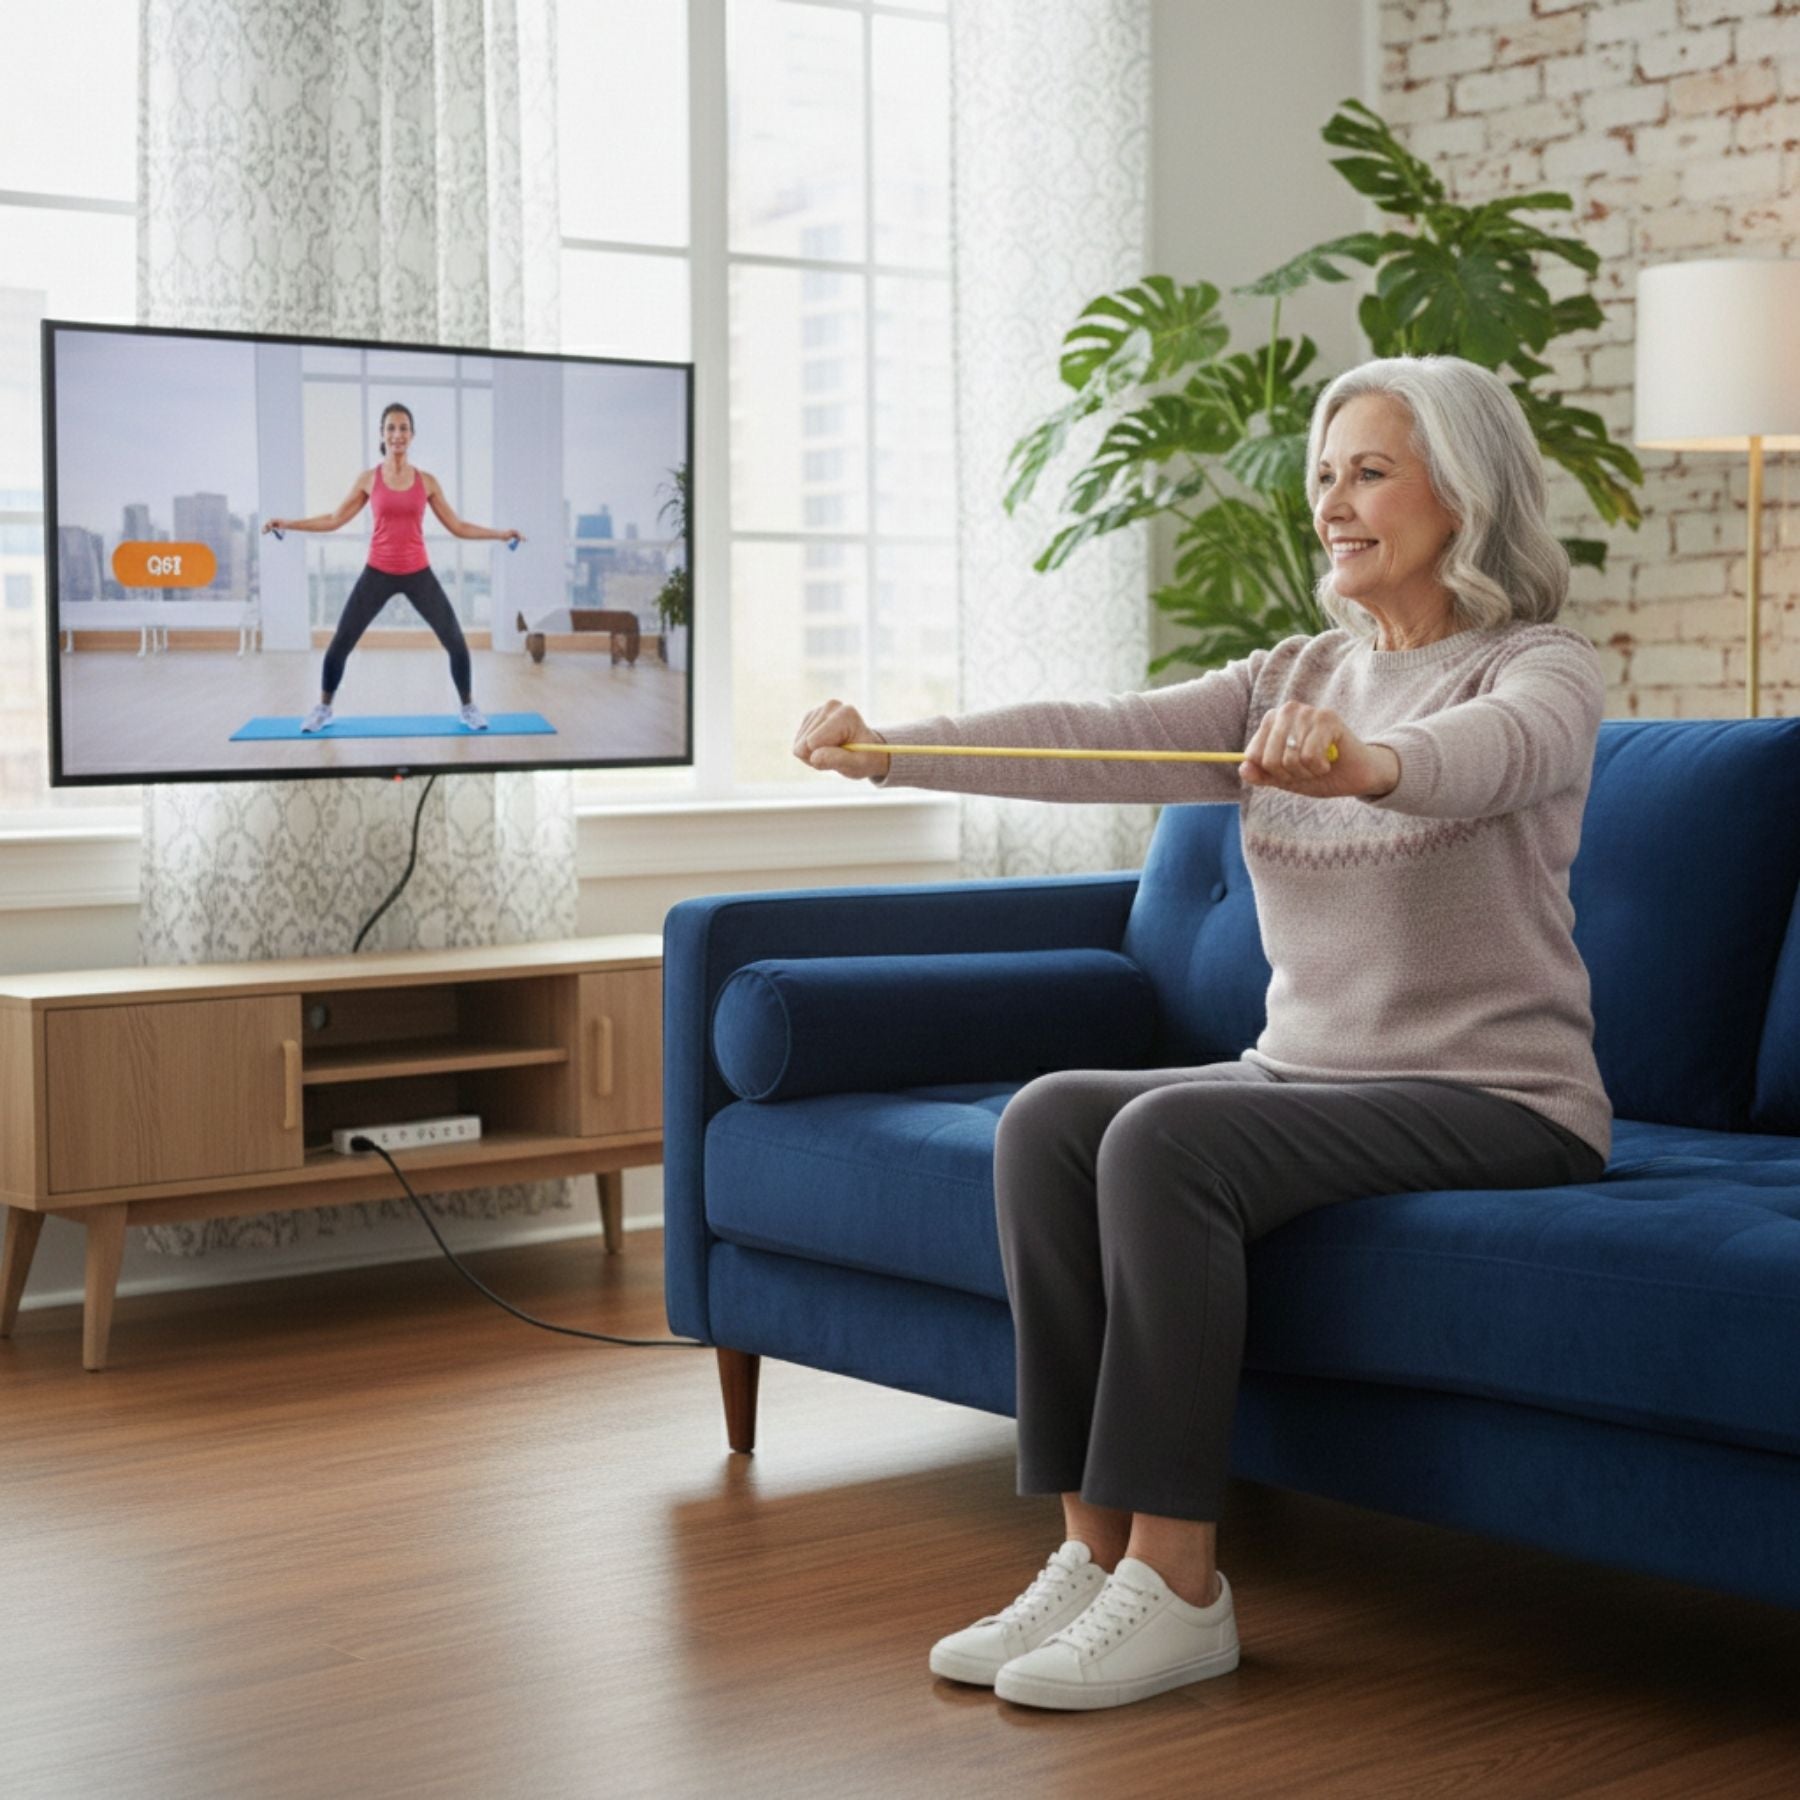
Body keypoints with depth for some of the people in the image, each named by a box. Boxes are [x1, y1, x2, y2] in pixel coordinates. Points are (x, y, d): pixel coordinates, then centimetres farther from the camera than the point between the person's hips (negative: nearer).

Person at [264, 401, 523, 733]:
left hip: (418, 574, 0)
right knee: (340, 644, -1)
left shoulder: (427, 481, 1)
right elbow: (334, 520, 8)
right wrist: (287, 524, 4)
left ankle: (469, 708, 14)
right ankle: (323, 709, 19)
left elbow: (457, 526, 7)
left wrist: (500, 533, 1)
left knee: (456, 642, -6)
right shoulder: (368, 479, 0)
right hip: (378, 573, 0)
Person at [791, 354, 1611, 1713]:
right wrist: (893, 751, -18)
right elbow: (1098, 736, -2)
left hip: (1497, 1101, -7)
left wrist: (1367, 762, -55)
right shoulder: (1298, 680, 13)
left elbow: (1494, 751, -32)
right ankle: (1095, 1551, -17)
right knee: (1050, 1118, -19)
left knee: (1169, 1140, -30)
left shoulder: (1544, 668, -5)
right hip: (1308, 1075, 7)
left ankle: (1177, 1588, -24)